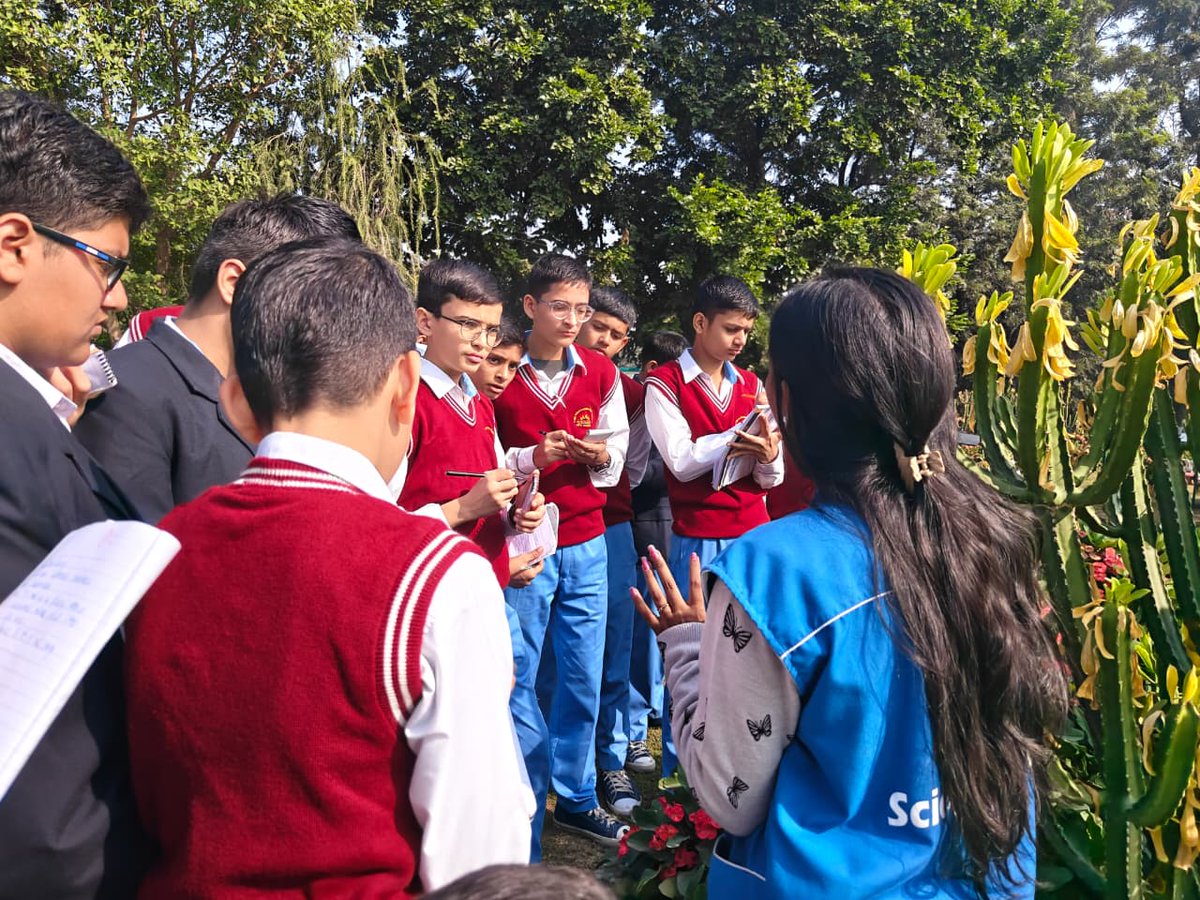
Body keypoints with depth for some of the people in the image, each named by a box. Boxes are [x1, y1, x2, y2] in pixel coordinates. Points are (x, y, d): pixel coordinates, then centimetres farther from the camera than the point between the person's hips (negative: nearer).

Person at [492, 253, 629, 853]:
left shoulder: (601, 372, 7)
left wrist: (601, 456, -8)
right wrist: (533, 457, -17)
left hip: (586, 543, 4)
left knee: (584, 679, 11)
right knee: (518, 682, 3)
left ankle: (576, 797, 28)